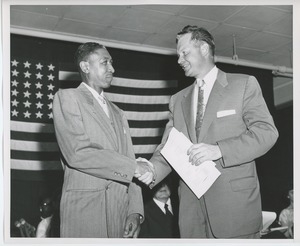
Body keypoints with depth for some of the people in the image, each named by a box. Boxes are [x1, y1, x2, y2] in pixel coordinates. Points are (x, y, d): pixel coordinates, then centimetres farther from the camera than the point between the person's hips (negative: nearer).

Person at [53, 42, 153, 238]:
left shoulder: (118, 113, 21)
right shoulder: (67, 98, 1)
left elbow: (131, 168, 15)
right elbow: (78, 152, -13)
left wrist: (135, 211, 1)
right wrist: (133, 167, -11)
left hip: (122, 211, 5)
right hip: (85, 208, -5)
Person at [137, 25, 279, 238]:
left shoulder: (244, 84, 3)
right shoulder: (178, 100, 17)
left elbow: (267, 132, -8)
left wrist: (218, 150, -20)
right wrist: (153, 170, -11)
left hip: (235, 203, -4)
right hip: (191, 205, 4)